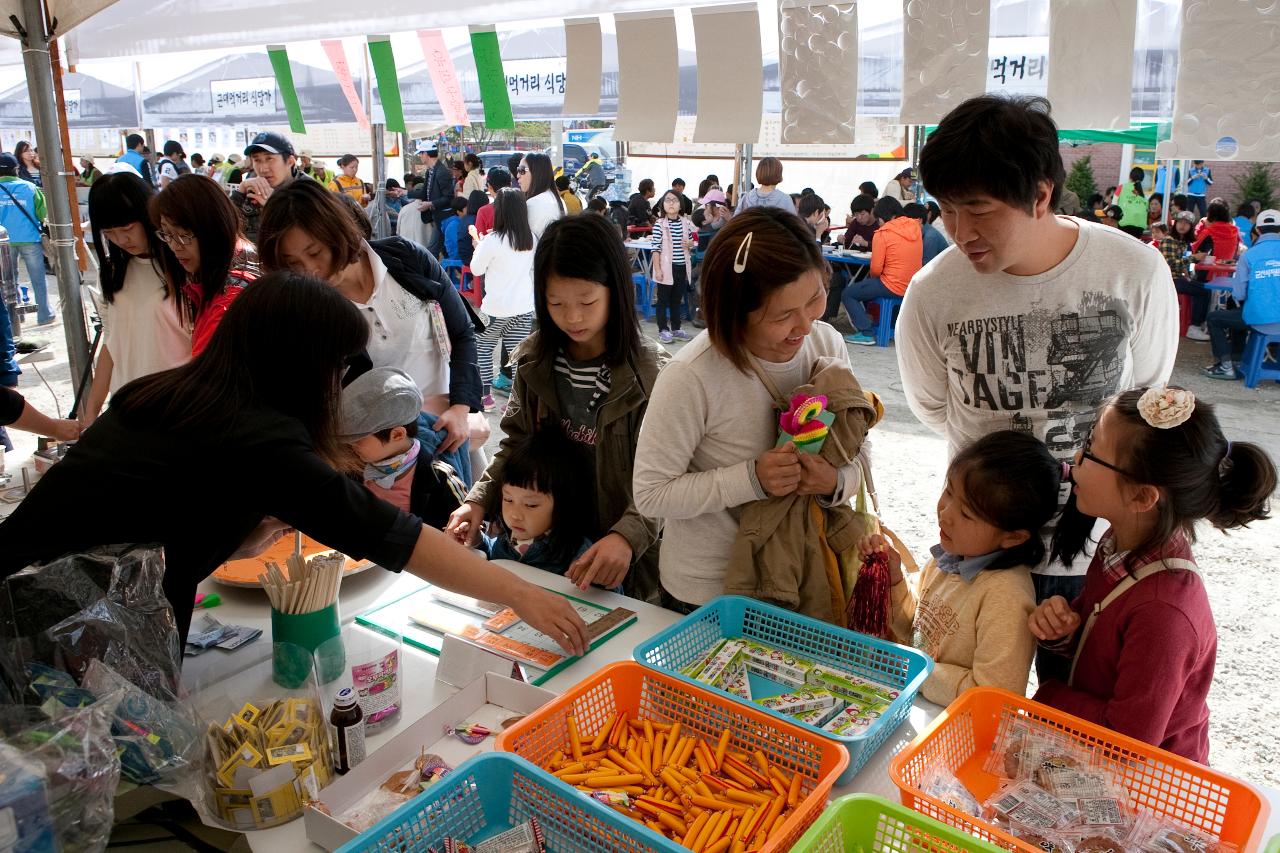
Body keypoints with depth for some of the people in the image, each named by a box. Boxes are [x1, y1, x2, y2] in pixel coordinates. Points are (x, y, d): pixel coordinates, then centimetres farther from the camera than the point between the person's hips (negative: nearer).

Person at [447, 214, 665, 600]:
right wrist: (479, 500, -11)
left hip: (620, 558, -3)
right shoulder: (535, 361, -5)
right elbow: (516, 444, 5)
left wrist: (628, 536, -36)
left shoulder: (649, 372, -19)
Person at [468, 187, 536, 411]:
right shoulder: (531, 238, -1)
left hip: (497, 308, -4)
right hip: (524, 307, 4)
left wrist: (479, 245, 13)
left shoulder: (493, 240, -16)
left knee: (484, 348, 16)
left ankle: (484, 395, 17)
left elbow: (476, 269, -4)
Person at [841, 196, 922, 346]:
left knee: (847, 294, 3)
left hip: (893, 287, -8)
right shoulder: (915, 227, 4)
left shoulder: (883, 234, -14)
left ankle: (866, 333, -5)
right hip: (913, 286, 8)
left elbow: (875, 269, -13)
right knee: (866, 285, 30)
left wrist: (871, 276, 8)